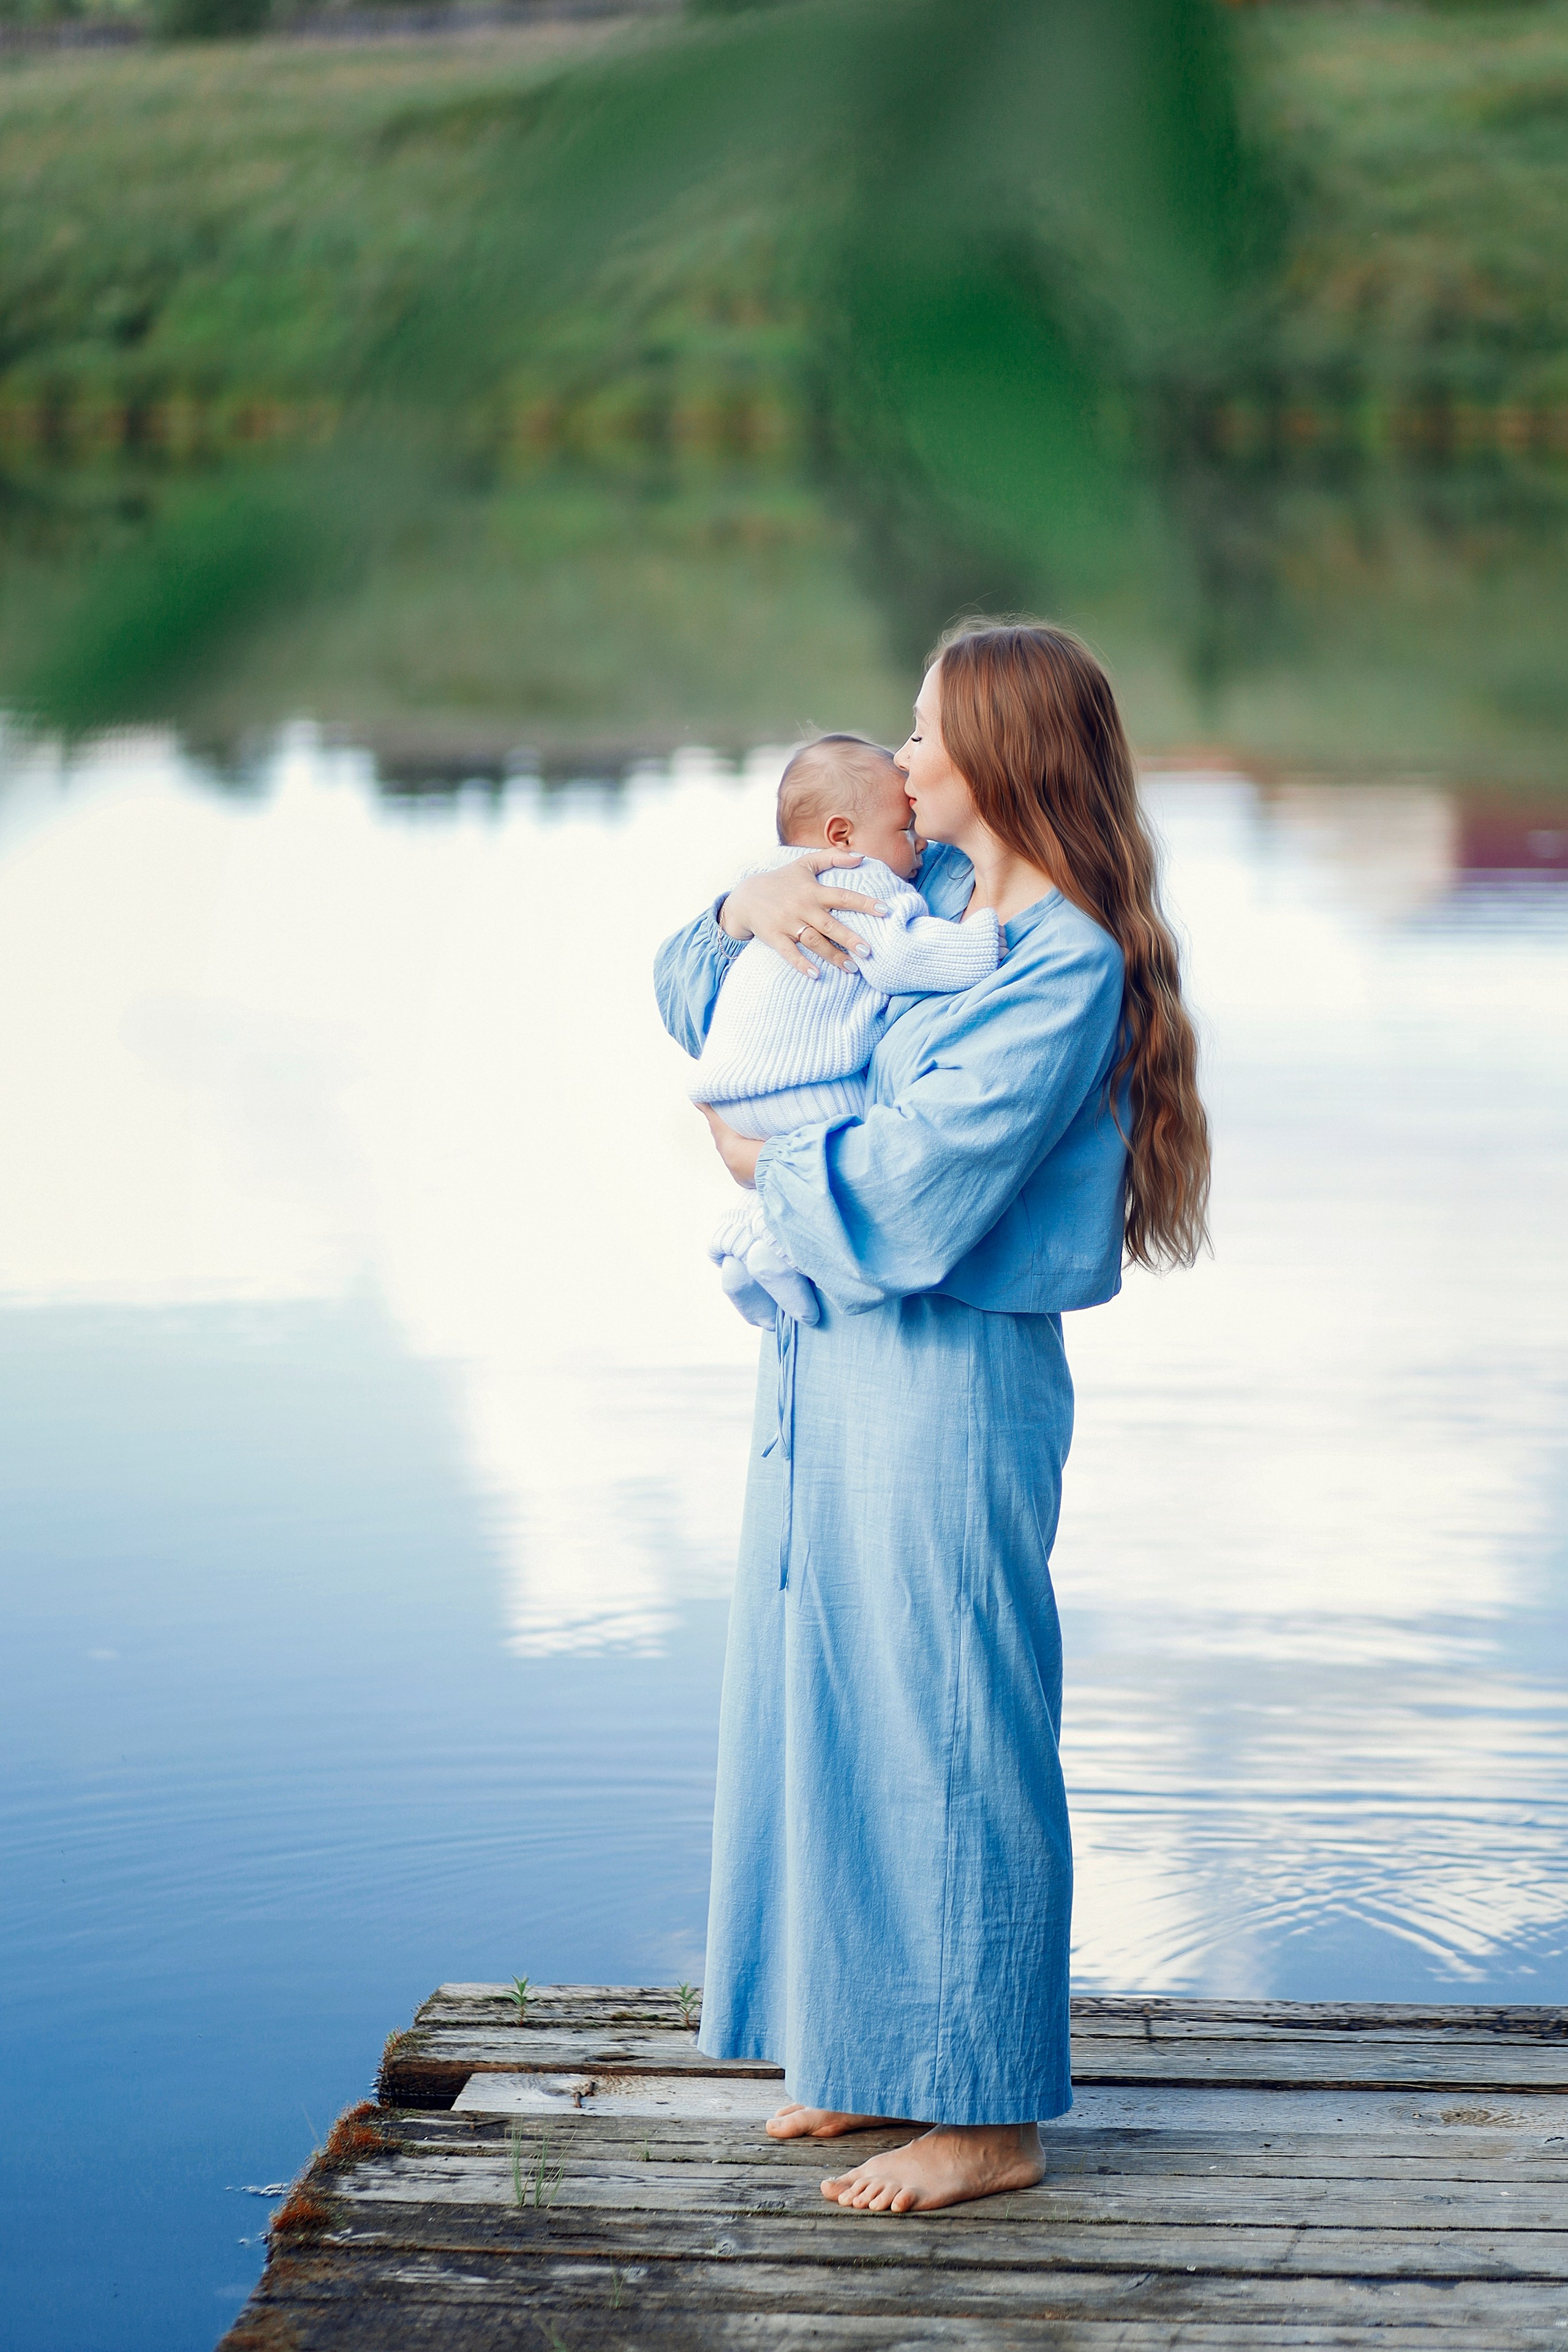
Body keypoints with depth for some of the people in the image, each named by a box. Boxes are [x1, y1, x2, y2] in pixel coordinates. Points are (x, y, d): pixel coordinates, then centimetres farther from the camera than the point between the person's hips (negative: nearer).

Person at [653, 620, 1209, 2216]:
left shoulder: (1070, 965, -15)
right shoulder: (916, 897, 10)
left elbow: (916, 1184, -22)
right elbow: (705, 1004, 21)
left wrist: (767, 1168, -6)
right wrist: (746, 911, 0)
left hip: (946, 1380, -9)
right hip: (829, 1358, 9)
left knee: (943, 1725, -2)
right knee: (827, 1705, 15)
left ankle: (989, 2114, 8)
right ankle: (880, 2053, 28)